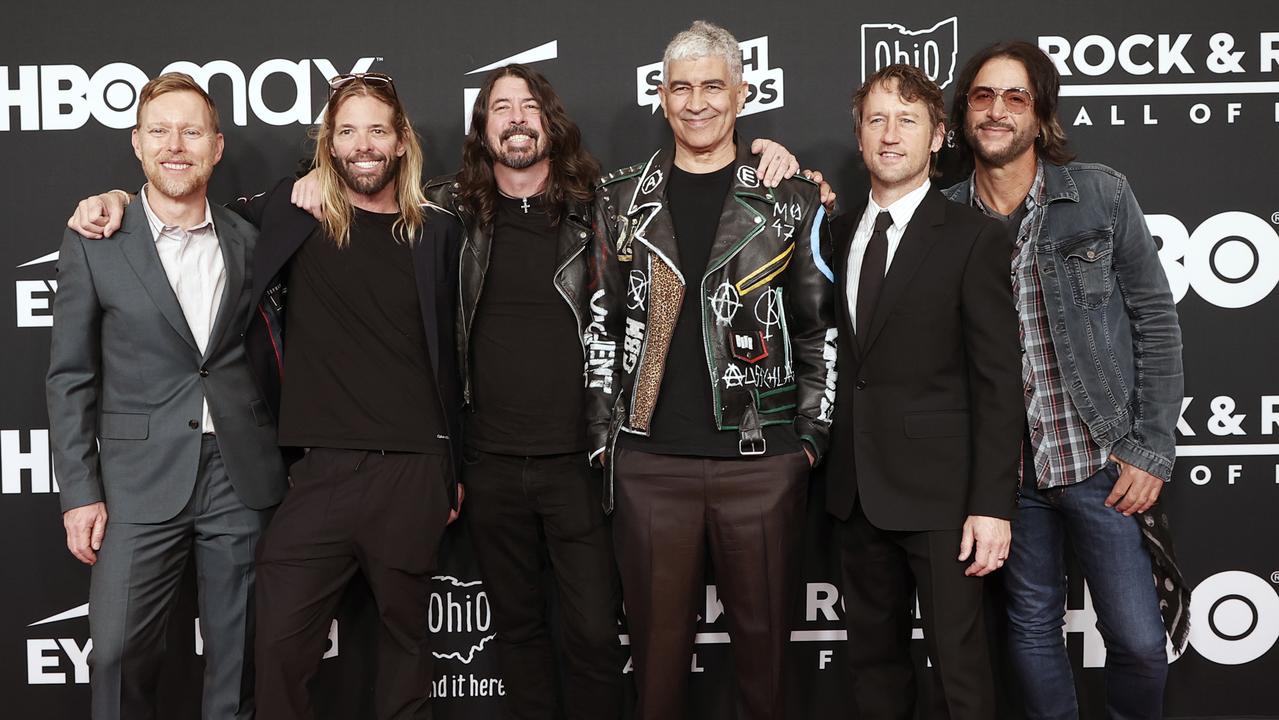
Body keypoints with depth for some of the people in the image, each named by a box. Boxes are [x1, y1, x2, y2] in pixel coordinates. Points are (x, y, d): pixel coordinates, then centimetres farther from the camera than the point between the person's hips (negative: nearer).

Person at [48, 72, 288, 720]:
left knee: (236, 657, 9)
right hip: (141, 484, -2)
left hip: (242, 479, 2)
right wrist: (80, 494, -4)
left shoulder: (250, 242, 7)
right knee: (117, 653, -1)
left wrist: (287, 465, 7)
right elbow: (70, 377, 1)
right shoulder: (93, 244, 0)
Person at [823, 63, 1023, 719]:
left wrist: (992, 505, -13)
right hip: (857, 491, 5)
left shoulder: (974, 239, -5)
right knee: (873, 659, 15)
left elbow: (997, 381, -9)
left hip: (939, 492, -5)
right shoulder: (839, 233, 11)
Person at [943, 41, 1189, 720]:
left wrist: (1151, 450, -7)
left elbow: (1155, 321, -2)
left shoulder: (1101, 194, -4)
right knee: (1032, 627, 14)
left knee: (1139, 640, 1)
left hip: (1102, 461, -1)